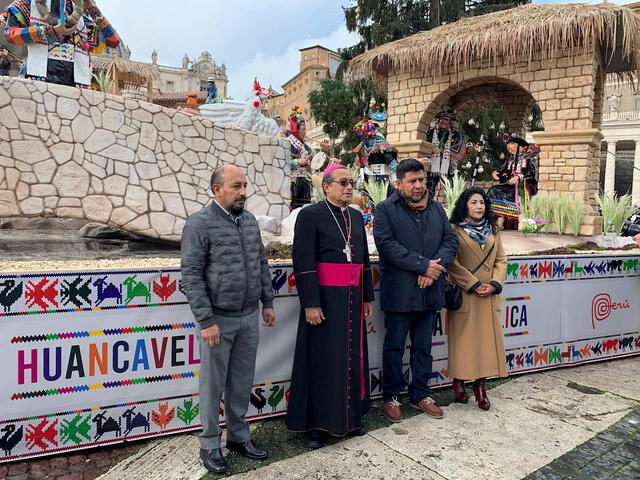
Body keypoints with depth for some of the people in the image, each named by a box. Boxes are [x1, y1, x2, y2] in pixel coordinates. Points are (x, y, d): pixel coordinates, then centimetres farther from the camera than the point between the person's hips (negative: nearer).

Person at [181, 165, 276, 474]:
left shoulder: (249, 221, 8)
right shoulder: (200, 223, -11)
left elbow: (262, 263, 15)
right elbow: (191, 275, -14)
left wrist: (267, 302, 12)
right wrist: (206, 321, -16)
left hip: (249, 317, 6)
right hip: (218, 319, -5)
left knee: (242, 382, 15)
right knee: (213, 385, 8)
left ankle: (239, 436, 32)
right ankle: (209, 445, 25)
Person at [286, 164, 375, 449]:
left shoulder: (356, 216, 12)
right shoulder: (310, 215, -8)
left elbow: (364, 258, 16)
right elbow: (303, 262, -13)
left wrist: (367, 297, 13)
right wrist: (310, 304, -17)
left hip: (353, 298, 6)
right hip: (324, 298, -6)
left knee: (352, 358, 12)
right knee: (321, 360, 3)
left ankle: (350, 417, 28)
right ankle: (315, 425, 18)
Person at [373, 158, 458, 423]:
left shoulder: (436, 208, 11)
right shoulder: (385, 210, -5)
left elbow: (451, 240, 6)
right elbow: (387, 245, -16)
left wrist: (435, 267, -12)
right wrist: (424, 265, -19)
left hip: (429, 291, 5)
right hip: (399, 292, -5)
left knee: (423, 347, 16)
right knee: (394, 347, 8)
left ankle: (420, 394, 31)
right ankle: (391, 397, 22)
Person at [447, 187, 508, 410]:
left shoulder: (492, 231, 14)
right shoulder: (455, 230, -3)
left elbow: (501, 260, 11)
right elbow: (453, 263, -10)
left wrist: (494, 284, -5)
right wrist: (474, 285, -13)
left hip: (489, 296, 5)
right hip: (464, 295, -5)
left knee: (487, 339, 4)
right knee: (463, 339, 1)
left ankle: (480, 385, 14)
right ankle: (459, 383, 16)